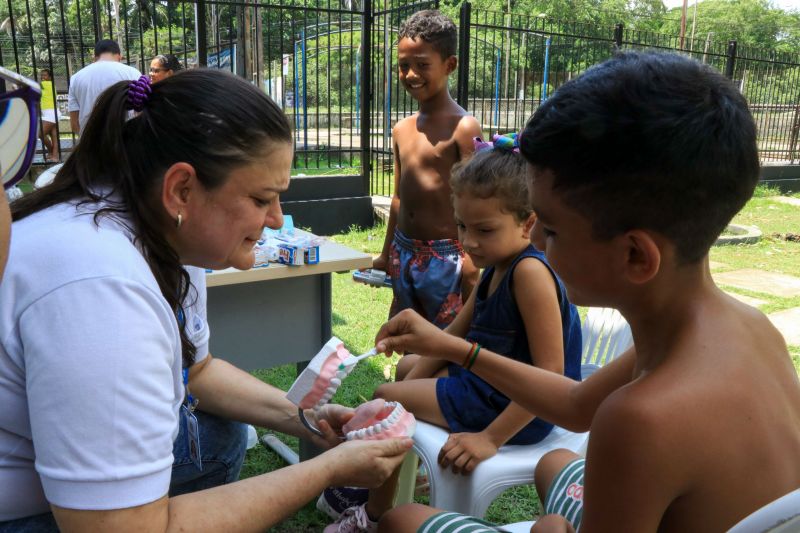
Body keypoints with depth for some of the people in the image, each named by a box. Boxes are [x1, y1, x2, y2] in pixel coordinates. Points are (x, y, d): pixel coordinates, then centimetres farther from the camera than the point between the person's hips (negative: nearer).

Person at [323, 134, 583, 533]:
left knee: (385, 399, -6)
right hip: (487, 379, 10)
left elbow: (551, 371, -30)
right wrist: (413, 384, 6)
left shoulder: (529, 272, -28)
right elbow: (454, 335, 12)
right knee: (408, 366, 25)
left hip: (517, 409, -10)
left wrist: (491, 439, -28)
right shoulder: (496, 266, 3)